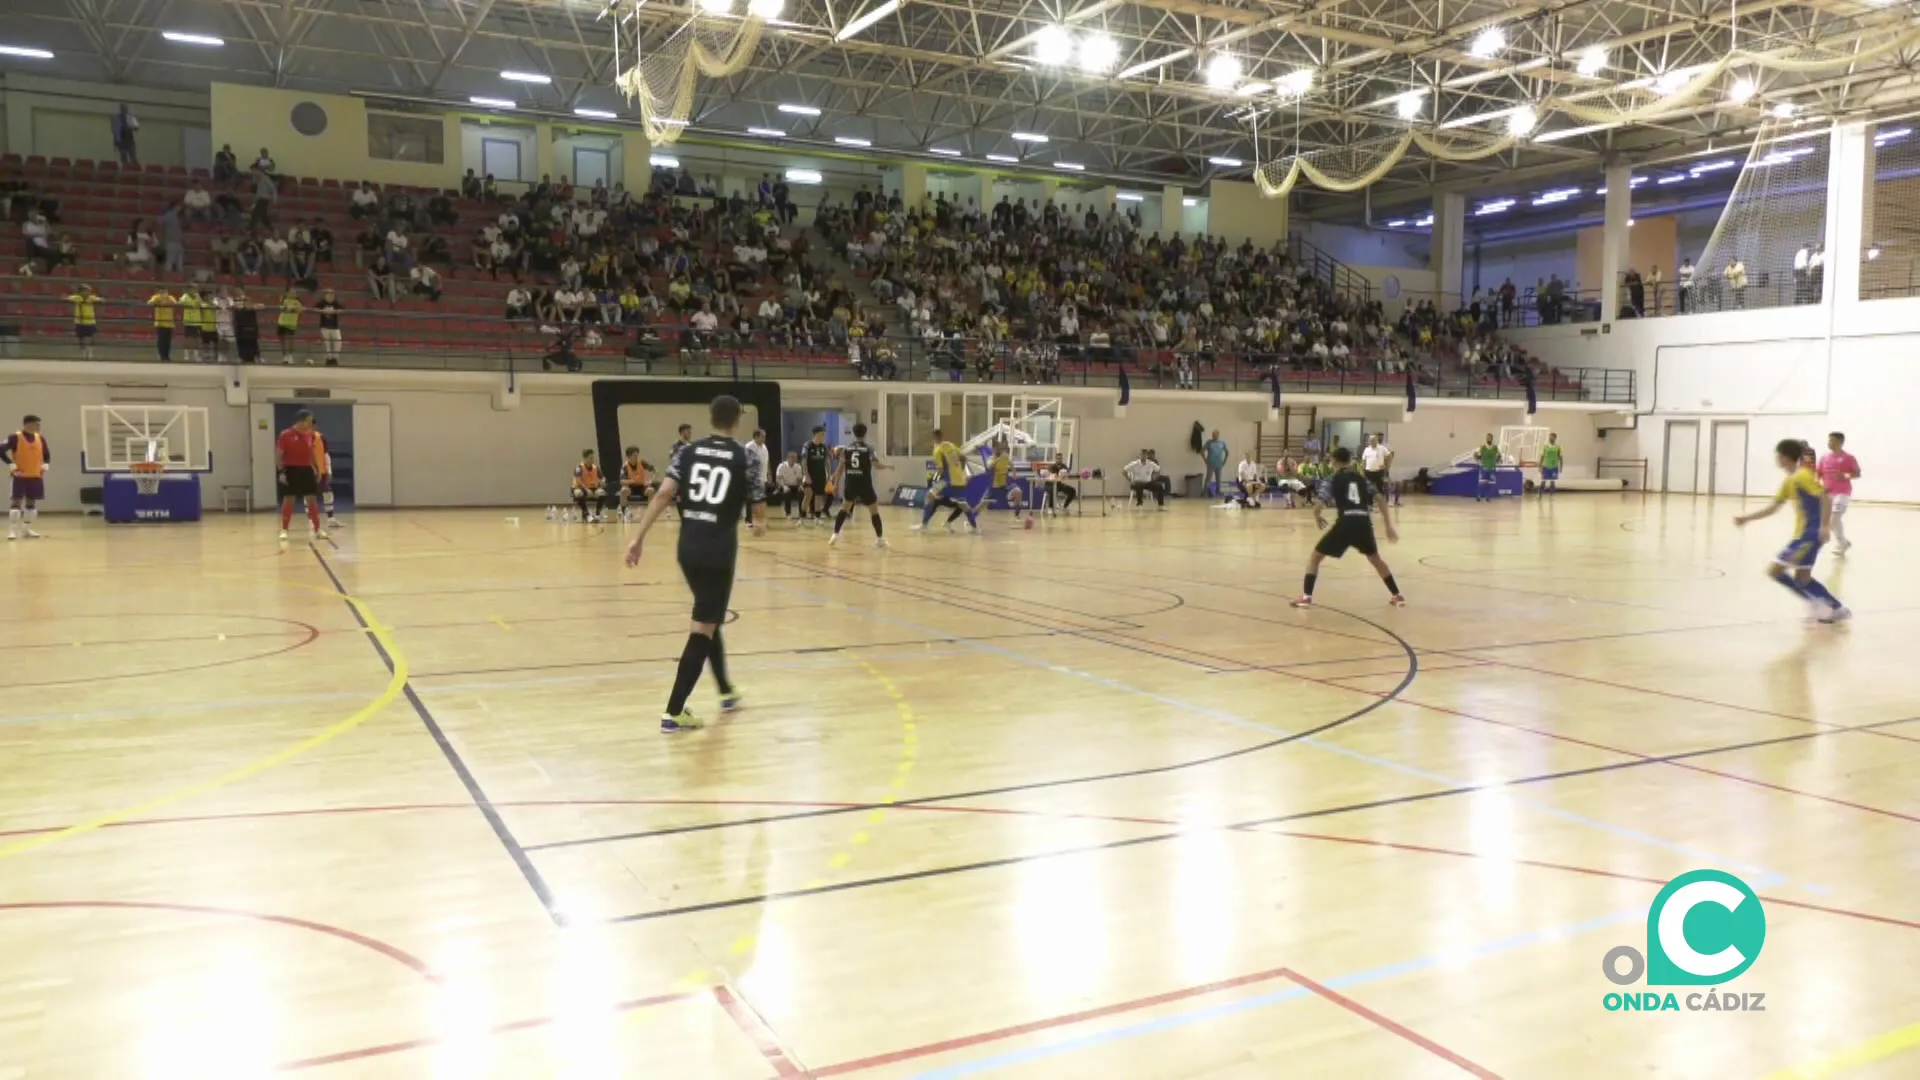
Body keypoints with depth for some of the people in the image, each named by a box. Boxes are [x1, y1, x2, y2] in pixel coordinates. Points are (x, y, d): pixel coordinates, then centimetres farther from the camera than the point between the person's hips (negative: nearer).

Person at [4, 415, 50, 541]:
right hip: (20, 476, -6)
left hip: (36, 476, 6)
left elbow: (47, 454, 20)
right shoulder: (15, 437, -11)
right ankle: (12, 530, -6)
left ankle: (26, 529, 20)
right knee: (16, 501, -8)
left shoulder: (40, 438, 7)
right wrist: (11, 464, -19)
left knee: (31, 502, 10)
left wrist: (45, 465, 4)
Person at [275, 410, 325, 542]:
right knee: (288, 500, 0)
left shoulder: (311, 436, 7)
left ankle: (317, 529, 7)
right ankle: (284, 530, 9)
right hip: (291, 471, -4)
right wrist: (281, 472, -15)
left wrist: (317, 470, 13)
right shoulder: (286, 435, -9)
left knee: (312, 499, 3)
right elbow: (278, 455, -7)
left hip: (306, 470, 4)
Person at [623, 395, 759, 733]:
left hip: (689, 547, 4)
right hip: (719, 550, -4)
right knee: (703, 628, -1)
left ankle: (726, 691, 38)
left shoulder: (689, 452, 6)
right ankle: (674, 712, -5)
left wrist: (638, 538, -6)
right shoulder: (743, 457, -1)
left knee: (708, 619, 23)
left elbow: (663, 494, -5)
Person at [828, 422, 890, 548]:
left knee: (844, 508, 21)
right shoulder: (868, 449, -4)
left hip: (850, 484, 3)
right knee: (874, 511, 9)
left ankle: (835, 535, 12)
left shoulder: (846, 448, 5)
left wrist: (836, 483, 14)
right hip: (865, 484, -3)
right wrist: (887, 465, 15)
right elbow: (877, 465, -6)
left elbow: (841, 468, 7)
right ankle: (880, 539, 7)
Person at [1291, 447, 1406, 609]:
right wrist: (1389, 527, 20)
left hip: (1345, 523, -4)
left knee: (1315, 557, 10)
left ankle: (1306, 597, -3)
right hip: (1364, 522, 4)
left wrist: (1317, 518, 24)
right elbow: (1381, 502, 17)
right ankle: (1397, 596, 29)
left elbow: (1317, 507, 1)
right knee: (1375, 558, 29)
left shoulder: (1334, 480, 10)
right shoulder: (1361, 478, 21)